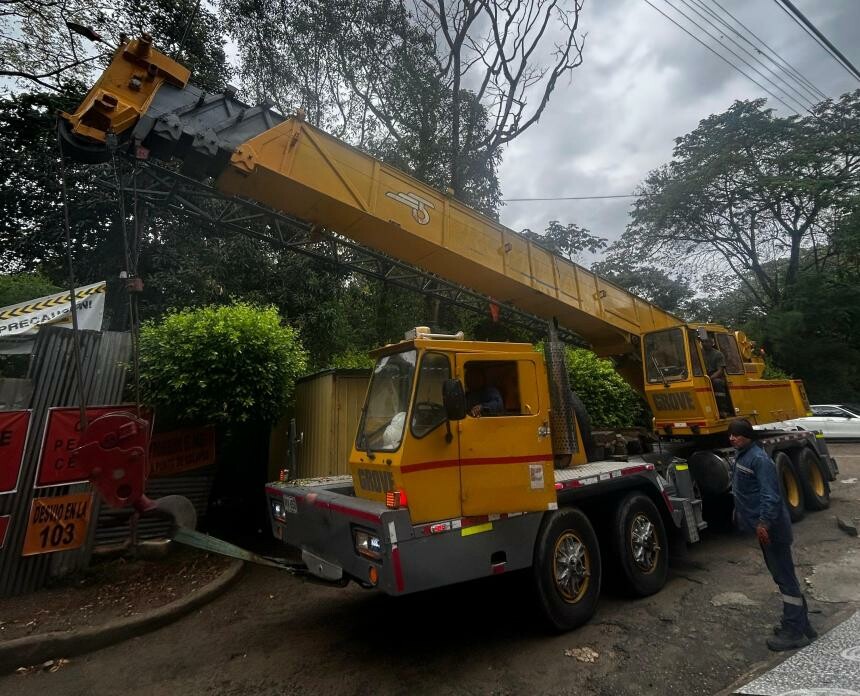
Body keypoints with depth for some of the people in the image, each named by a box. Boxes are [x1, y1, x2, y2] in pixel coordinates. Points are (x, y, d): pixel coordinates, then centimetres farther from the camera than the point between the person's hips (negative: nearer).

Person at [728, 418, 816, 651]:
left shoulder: (759, 459, -20)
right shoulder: (743, 456, 9)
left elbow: (770, 494, -24)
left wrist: (764, 522, -28)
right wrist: (740, 514, 25)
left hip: (770, 527, -10)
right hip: (764, 526, 10)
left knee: (784, 576, 0)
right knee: (781, 574, 19)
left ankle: (794, 632, 10)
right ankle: (799, 622, 33)